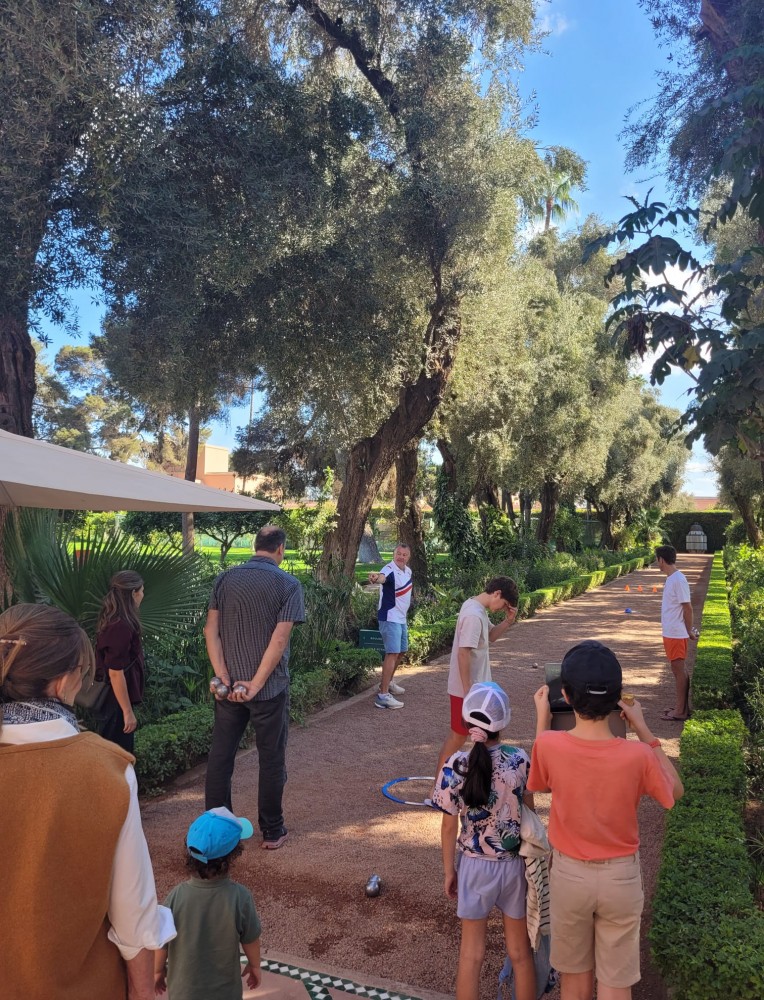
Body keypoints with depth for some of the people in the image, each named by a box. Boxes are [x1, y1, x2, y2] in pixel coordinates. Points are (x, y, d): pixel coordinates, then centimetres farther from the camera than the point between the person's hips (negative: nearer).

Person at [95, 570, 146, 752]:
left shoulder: (112, 620, 6)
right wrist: (128, 711, -20)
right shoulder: (121, 627, -24)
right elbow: (116, 673, -25)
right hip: (117, 700, -10)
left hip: (112, 698, 10)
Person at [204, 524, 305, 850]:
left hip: (229, 686, 3)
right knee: (271, 760, 11)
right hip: (270, 688, -3)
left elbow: (211, 630, -4)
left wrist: (225, 679, -7)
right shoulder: (289, 584, -9)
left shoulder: (225, 579, 2)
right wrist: (256, 685, -14)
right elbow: (279, 639, -16)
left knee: (220, 756, 14)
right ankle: (272, 832, 22)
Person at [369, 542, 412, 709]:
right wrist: (376, 578, -70)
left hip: (402, 618, 9)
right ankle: (383, 695, -17)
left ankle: (388, 682, 39)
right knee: (392, 653, -16)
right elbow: (382, 577, -47)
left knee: (402, 651, 21)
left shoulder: (408, 571, 6)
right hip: (390, 619, -9)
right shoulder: (389, 570, -22)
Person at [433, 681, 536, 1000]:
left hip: (475, 866, -1)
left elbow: (449, 825, -10)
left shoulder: (455, 765, -19)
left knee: (471, 954, 17)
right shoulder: (520, 759, -16)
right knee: (521, 952, 20)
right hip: (515, 864, 1)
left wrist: (449, 870, 5)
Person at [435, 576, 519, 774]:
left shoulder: (477, 608, 6)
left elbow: (491, 636, 19)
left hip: (476, 685, 10)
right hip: (466, 688, -10)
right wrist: (468, 690, -24)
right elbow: (463, 653, -27)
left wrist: (508, 621, 2)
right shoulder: (474, 615, -24)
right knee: (458, 735, 2)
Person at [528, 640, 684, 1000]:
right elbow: (675, 791, -3)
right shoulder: (636, 755, -25)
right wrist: (643, 731, -3)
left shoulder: (549, 745, -23)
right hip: (621, 876, 0)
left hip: (569, 874, 1)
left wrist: (542, 716, 4)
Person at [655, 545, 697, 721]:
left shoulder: (678, 580, -20)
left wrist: (689, 631, -10)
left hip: (676, 634, -9)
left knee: (679, 670, -1)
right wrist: (688, 630, 20)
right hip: (670, 633, 9)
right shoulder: (671, 578, 10)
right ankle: (680, 706, 23)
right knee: (678, 670, 15)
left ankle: (681, 711, 6)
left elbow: (687, 608, -18)